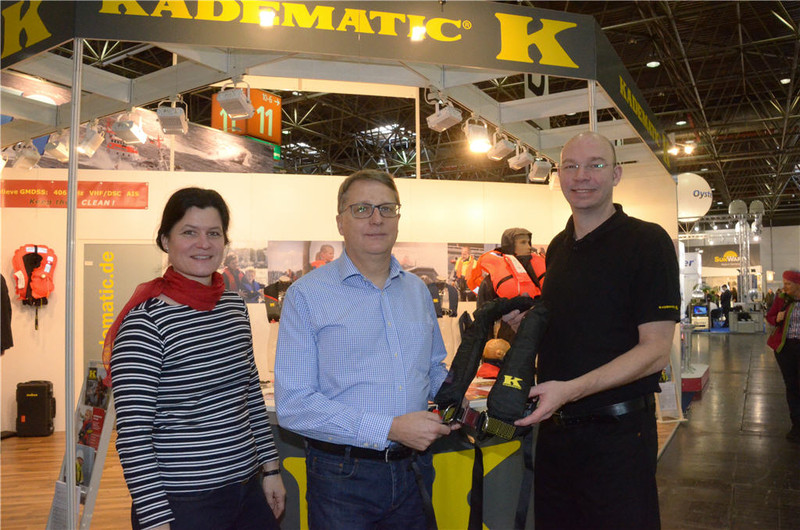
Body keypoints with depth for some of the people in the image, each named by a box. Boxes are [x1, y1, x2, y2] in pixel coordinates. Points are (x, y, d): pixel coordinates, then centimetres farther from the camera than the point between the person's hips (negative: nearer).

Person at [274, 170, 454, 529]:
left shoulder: (417, 290, 8)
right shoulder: (307, 295, -10)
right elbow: (292, 405, -16)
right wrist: (390, 428, -20)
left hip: (414, 469, 5)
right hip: (343, 474, -5)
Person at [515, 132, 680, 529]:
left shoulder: (647, 242, -10)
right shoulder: (558, 248, 10)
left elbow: (655, 351, -15)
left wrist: (570, 390, -24)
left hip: (617, 434, -6)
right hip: (553, 428, 6)